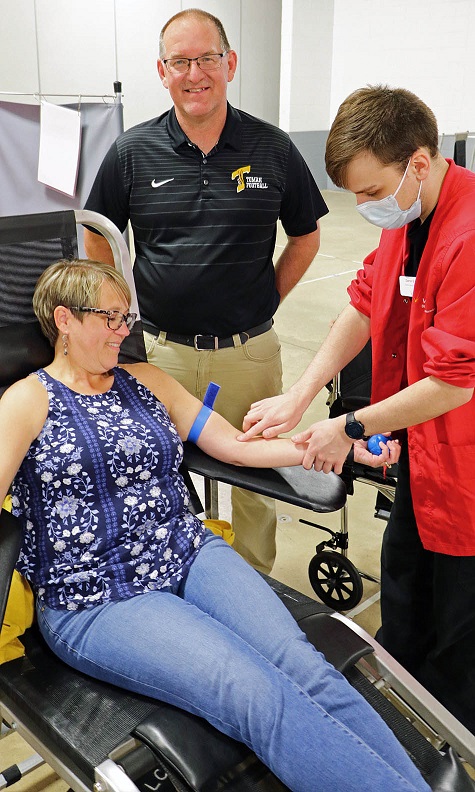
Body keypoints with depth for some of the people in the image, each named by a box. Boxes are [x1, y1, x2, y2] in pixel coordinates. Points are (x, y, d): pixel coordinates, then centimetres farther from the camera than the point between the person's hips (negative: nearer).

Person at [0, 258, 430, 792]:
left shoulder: (147, 383, 16)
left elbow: (236, 445, 14)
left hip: (191, 555, 5)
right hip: (94, 602, -4)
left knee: (304, 667, -20)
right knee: (261, 696, -25)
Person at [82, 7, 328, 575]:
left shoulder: (273, 150, 0)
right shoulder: (133, 152, 0)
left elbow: (305, 238, 11)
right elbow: (97, 240, 11)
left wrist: (263, 302, 5)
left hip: (250, 352, 0)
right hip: (160, 352, 0)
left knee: (256, 481, 13)